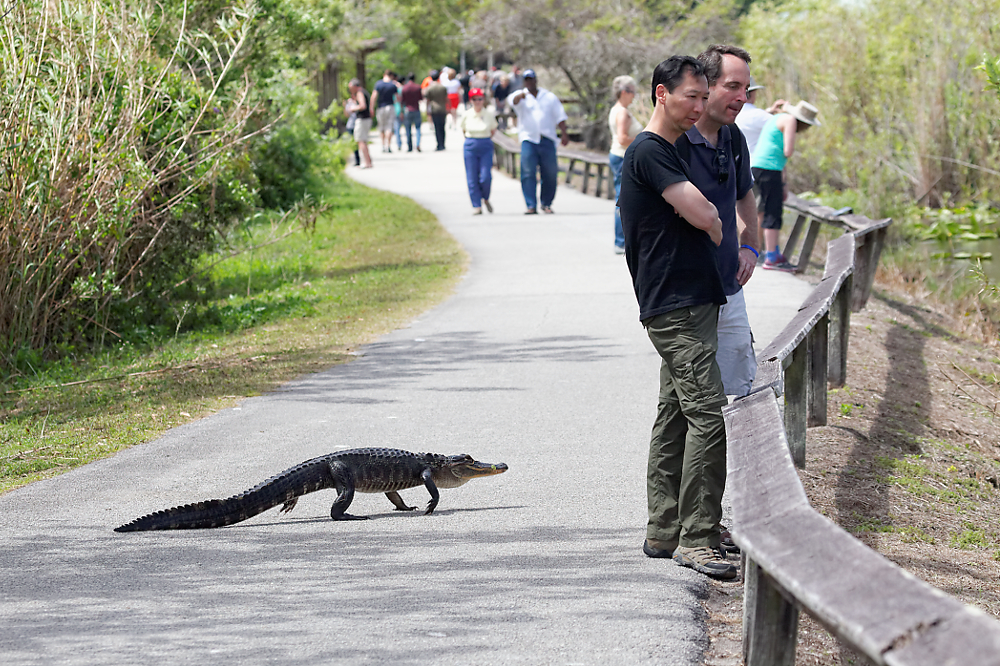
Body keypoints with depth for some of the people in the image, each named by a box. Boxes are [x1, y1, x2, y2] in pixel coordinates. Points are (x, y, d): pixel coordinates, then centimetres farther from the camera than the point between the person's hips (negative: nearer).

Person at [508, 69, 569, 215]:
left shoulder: (549, 97, 15)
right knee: (528, 173, -11)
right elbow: (513, 101, -16)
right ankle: (531, 206, -10)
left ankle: (546, 204, 16)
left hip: (547, 140, 2)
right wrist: (521, 95, -39)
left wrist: (564, 133, 3)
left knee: (550, 174, 0)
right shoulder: (521, 96, 8)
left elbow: (560, 117, 16)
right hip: (528, 139, -2)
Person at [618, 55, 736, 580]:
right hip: (677, 307, -10)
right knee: (708, 416, -15)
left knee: (675, 415, 12)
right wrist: (726, 243, 2)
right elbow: (703, 216, -18)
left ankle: (663, 533, 17)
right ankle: (696, 540, -14)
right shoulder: (649, 152, -13)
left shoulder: (668, 150, 20)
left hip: (692, 304, 10)